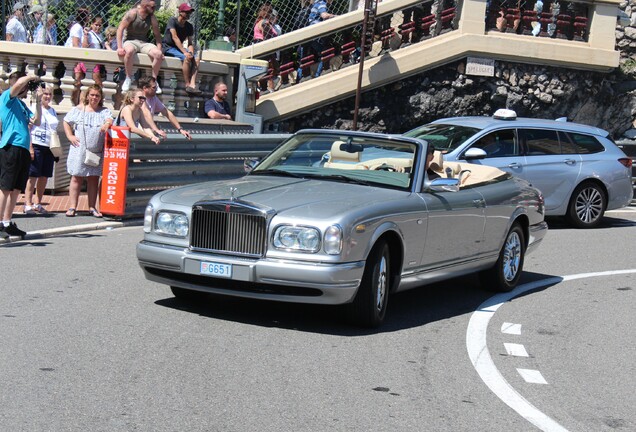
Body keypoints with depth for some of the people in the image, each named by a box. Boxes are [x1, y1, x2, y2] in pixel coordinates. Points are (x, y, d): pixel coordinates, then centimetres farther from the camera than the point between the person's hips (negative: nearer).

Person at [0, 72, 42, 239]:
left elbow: (36, 122, 20)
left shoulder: (22, 104, 23)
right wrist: (32, 77, -2)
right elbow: (20, 82, -20)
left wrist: (38, 101, 15)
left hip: (23, 150, 9)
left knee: (16, 189, 9)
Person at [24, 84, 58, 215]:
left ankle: (38, 203, 15)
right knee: (32, 176, -6)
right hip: (37, 146, -6)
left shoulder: (53, 111, 16)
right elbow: (28, 128, -8)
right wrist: (30, 147, -15)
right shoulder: (34, 108, -3)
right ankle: (28, 204, -5)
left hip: (49, 147, 6)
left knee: (44, 176, 7)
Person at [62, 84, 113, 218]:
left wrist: (107, 124, -35)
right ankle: (72, 207, 4)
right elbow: (66, 122, 12)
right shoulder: (78, 109, 6)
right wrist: (70, 136, -1)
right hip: (79, 150, -1)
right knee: (77, 178, 0)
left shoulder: (104, 111, 8)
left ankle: (92, 207, 13)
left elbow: (109, 119, -12)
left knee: (94, 179, 6)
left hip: (97, 151, 2)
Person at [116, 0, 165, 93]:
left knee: (158, 54, -25)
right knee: (129, 51, -40)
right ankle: (128, 78, -22)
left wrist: (159, 49, -7)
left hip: (144, 43, 4)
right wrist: (119, 47, -22)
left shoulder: (152, 18, 3)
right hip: (130, 41, -4)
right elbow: (120, 29, -13)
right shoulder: (132, 14, -10)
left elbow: (157, 34, 9)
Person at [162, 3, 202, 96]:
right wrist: (185, 52, -29)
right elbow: (175, 37, -21)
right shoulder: (172, 21, -11)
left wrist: (191, 52, -17)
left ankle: (192, 85, -33)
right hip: (168, 47, -7)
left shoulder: (189, 27, 7)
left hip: (179, 48, 7)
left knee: (196, 59, -19)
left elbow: (190, 43, 6)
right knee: (186, 58, -32)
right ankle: (187, 85, -26)